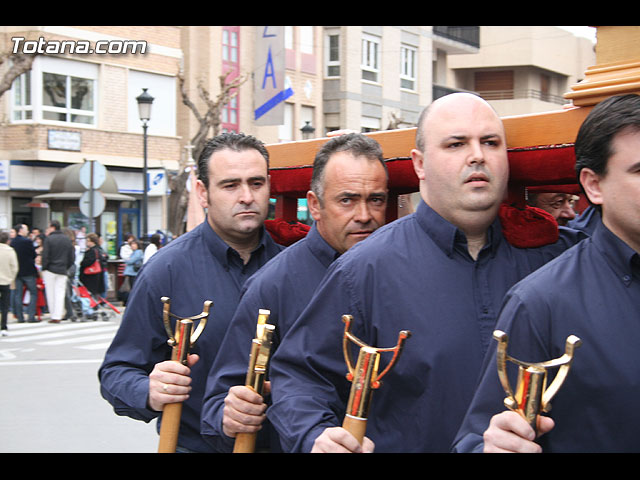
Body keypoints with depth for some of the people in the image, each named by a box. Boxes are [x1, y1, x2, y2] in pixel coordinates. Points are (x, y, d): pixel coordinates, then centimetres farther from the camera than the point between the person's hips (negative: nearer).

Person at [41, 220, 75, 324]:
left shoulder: (49, 239, -8)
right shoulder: (67, 240, 8)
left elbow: (45, 256, -11)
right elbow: (72, 257, 9)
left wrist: (44, 268, -1)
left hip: (50, 269, -4)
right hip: (63, 270, 4)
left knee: (50, 293, 5)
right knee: (60, 293, 3)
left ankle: (54, 315, 8)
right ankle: (58, 316, -2)